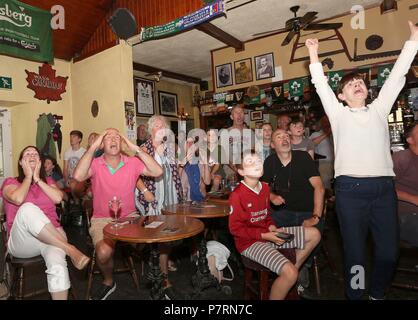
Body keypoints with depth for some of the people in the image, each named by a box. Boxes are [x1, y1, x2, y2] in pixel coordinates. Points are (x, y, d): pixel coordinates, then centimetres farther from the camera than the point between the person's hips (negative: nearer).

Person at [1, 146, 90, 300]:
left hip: (52, 236, 2)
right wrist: (28, 177, 1)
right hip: (22, 241, -1)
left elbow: (58, 198, -3)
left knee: (58, 265, -34)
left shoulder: (48, 181, 19)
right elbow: (18, 199, -14)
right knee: (27, 209, -37)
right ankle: (70, 250, -34)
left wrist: (37, 179, 2)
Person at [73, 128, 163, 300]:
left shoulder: (133, 162, -1)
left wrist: (136, 149, -18)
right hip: (102, 219, -1)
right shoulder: (95, 164, -4)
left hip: (129, 217, 2)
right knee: (104, 252, -28)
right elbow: (78, 176, -25)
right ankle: (108, 282, 9)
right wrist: (92, 147, -20)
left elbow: (158, 172, -15)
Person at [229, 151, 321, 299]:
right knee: (289, 273, -26)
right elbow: (235, 228, -17)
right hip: (250, 242, -8)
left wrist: (272, 227, -5)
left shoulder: (265, 187, 4)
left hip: (267, 234, 8)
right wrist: (264, 235, -19)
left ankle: (295, 268, 20)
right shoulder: (237, 195, -21)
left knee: (314, 234, 7)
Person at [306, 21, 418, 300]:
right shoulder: (338, 114, 10)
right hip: (350, 188, -3)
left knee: (389, 250, 7)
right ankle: (355, 296, 23)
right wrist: (314, 55, 8)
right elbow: (321, 85, 8)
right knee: (355, 250, 3)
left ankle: (377, 294, 31)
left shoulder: (379, 109, 17)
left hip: (384, 187, 3)